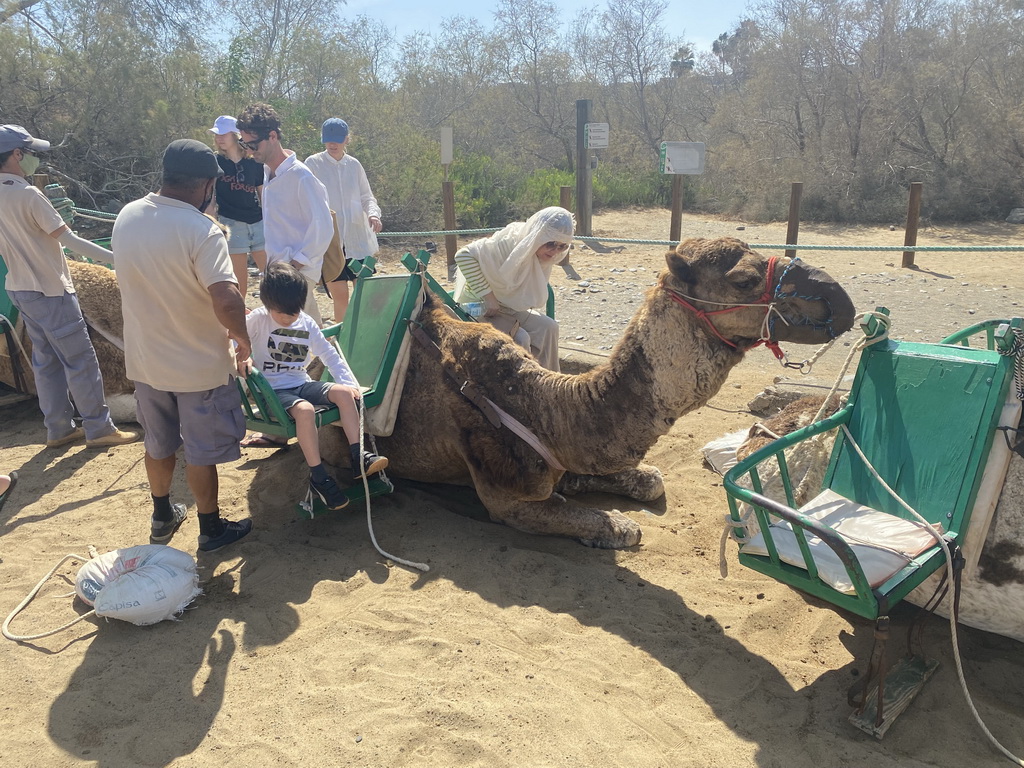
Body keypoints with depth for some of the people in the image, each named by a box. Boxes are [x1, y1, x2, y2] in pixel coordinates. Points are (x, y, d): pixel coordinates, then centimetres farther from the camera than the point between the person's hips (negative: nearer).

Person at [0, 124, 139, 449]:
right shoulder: (27, 194, -19)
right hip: (49, 291, -9)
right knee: (81, 360, -2)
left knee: (46, 360, 14)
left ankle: (58, 429, 21)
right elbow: (70, 240, -20)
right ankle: (98, 429, 5)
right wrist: (116, 258, -18)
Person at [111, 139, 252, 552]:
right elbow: (227, 301, -34)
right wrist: (243, 339, -16)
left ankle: (162, 516, 42)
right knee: (201, 451, 11)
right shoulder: (202, 231, -25)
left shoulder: (126, 217, -3)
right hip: (197, 366, -6)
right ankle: (211, 529, 28)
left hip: (144, 360, 6)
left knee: (159, 443, 24)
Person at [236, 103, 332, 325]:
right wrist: (271, 264, 15)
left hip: (299, 271, -8)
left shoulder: (300, 176, -16)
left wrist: (297, 263, -17)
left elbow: (323, 226, -18)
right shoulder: (268, 172, 10)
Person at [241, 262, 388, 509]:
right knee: (305, 410, -35)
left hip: (302, 384, 5)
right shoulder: (258, 319, -5)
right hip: (274, 390, -5)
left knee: (344, 392, -19)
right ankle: (318, 477, -28)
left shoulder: (307, 323, 7)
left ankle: (358, 456, -19)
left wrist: (349, 382, -3)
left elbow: (329, 355, 9)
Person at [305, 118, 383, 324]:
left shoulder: (354, 165, 10)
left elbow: (367, 197, 15)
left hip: (357, 239, 3)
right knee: (340, 295, -3)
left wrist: (373, 213, -6)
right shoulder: (313, 163, 1)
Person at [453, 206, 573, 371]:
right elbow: (464, 255, -30)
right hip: (479, 307, -7)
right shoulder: (508, 242, -28)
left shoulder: (544, 254, -5)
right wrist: (488, 296, -30)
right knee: (520, 339, -25)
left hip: (509, 307, 7)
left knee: (548, 327, -8)